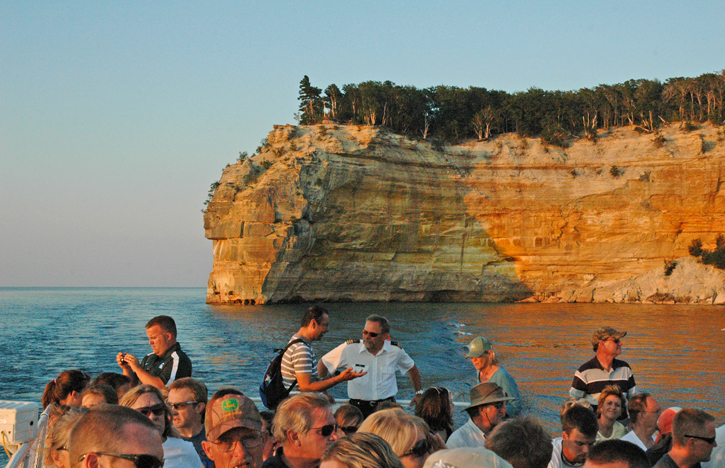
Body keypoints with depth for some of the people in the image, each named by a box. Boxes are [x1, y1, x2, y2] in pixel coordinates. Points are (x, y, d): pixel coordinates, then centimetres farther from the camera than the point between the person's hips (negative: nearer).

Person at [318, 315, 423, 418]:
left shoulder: (395, 351, 1)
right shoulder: (349, 348, -6)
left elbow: (412, 368, 23)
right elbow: (323, 363, 8)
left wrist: (419, 393, 19)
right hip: (358, 408, -1)